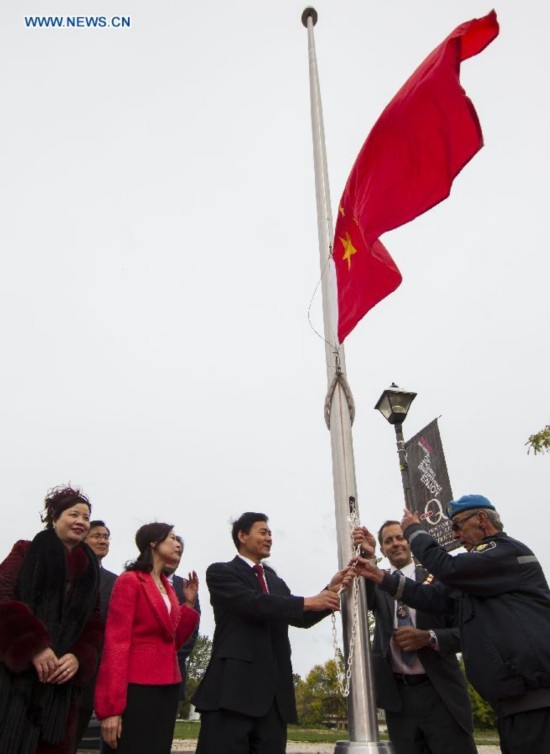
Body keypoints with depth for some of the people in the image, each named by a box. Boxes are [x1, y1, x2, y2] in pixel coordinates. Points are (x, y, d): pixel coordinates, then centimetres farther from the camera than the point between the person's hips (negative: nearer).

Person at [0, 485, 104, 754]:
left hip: (61, 680, 4)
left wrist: (79, 657, -9)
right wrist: (33, 647, -20)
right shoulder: (26, 552, 5)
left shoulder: (89, 569, 14)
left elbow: (94, 625, 11)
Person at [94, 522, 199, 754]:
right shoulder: (129, 581, -9)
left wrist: (189, 603, 4)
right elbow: (116, 642, -14)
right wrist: (111, 708, -17)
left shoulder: (167, 586, 13)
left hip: (167, 687, 8)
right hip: (136, 688, -7)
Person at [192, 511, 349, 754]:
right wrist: (307, 602, -18)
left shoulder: (276, 581, 22)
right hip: (233, 687, -6)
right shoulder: (221, 572, -1)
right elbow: (253, 604, -17)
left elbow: (302, 618, 12)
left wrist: (330, 590, -2)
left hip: (274, 692, 6)